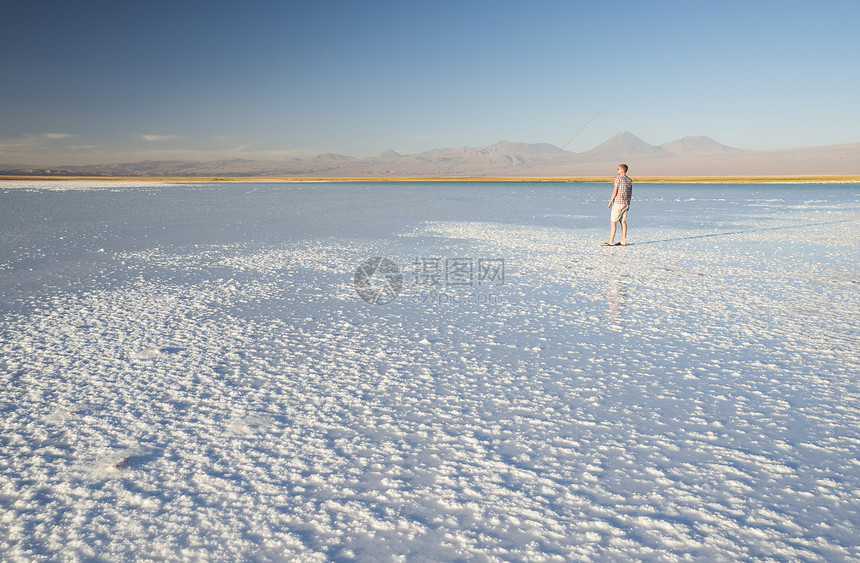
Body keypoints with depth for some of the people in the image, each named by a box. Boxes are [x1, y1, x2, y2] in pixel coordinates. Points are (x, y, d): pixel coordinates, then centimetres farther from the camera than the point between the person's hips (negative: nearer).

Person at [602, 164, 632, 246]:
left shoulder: (618, 178, -11)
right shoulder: (629, 180, 13)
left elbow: (615, 192, -15)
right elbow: (630, 194, 16)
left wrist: (610, 202, -8)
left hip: (618, 203, -8)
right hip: (626, 204, 8)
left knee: (613, 222, -6)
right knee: (623, 222, 9)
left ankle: (611, 242, -9)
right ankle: (623, 241, 8)